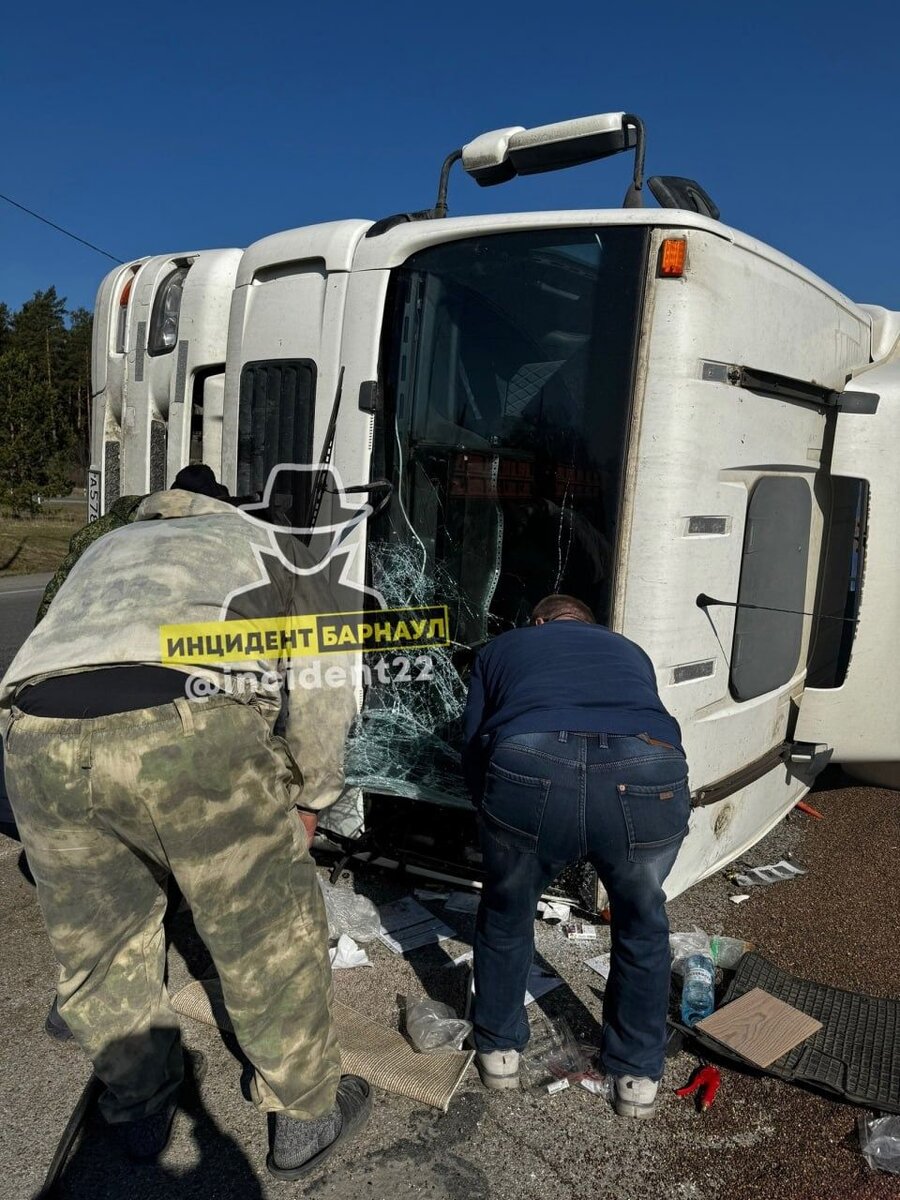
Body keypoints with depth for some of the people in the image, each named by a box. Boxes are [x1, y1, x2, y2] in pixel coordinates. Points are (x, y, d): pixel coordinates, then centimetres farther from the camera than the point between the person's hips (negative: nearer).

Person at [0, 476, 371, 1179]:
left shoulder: (106, 549, 40)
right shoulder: (272, 548, 28)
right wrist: (310, 798, 28)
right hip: (190, 729, -4)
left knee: (98, 949, 26)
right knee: (270, 942, 17)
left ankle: (141, 1113, 47)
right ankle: (307, 1122, 36)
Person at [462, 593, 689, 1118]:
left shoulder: (500, 648, 34)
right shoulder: (630, 650, 39)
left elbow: (473, 754, 31)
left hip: (529, 770, -1)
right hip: (647, 777, 2)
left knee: (506, 913, 31)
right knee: (642, 925, 32)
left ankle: (499, 1049, 49)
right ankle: (638, 1075, 46)